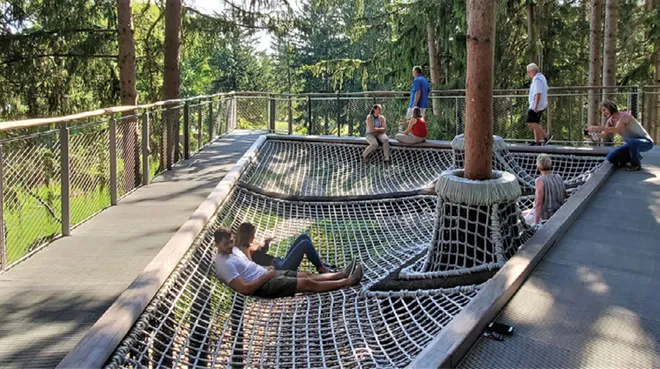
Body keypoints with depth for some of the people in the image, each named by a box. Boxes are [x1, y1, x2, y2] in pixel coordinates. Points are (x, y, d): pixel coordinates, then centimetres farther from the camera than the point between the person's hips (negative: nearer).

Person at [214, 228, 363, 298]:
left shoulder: (233, 250, 9)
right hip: (264, 286, -10)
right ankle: (348, 281, 0)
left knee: (306, 275, 10)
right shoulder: (225, 264, -22)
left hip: (266, 275, 10)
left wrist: (266, 269, 8)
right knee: (307, 283, -8)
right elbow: (244, 288, -27)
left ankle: (342, 274, 19)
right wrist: (266, 276, -19)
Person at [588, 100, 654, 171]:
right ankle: (636, 156, 14)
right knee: (611, 158, -9)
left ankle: (636, 164, -15)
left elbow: (616, 130, -38)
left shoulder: (624, 115, -23)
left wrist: (598, 127, -43)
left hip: (645, 142, -7)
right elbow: (603, 135, -9)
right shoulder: (611, 120, 1)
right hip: (632, 144, 7)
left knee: (631, 141, -41)